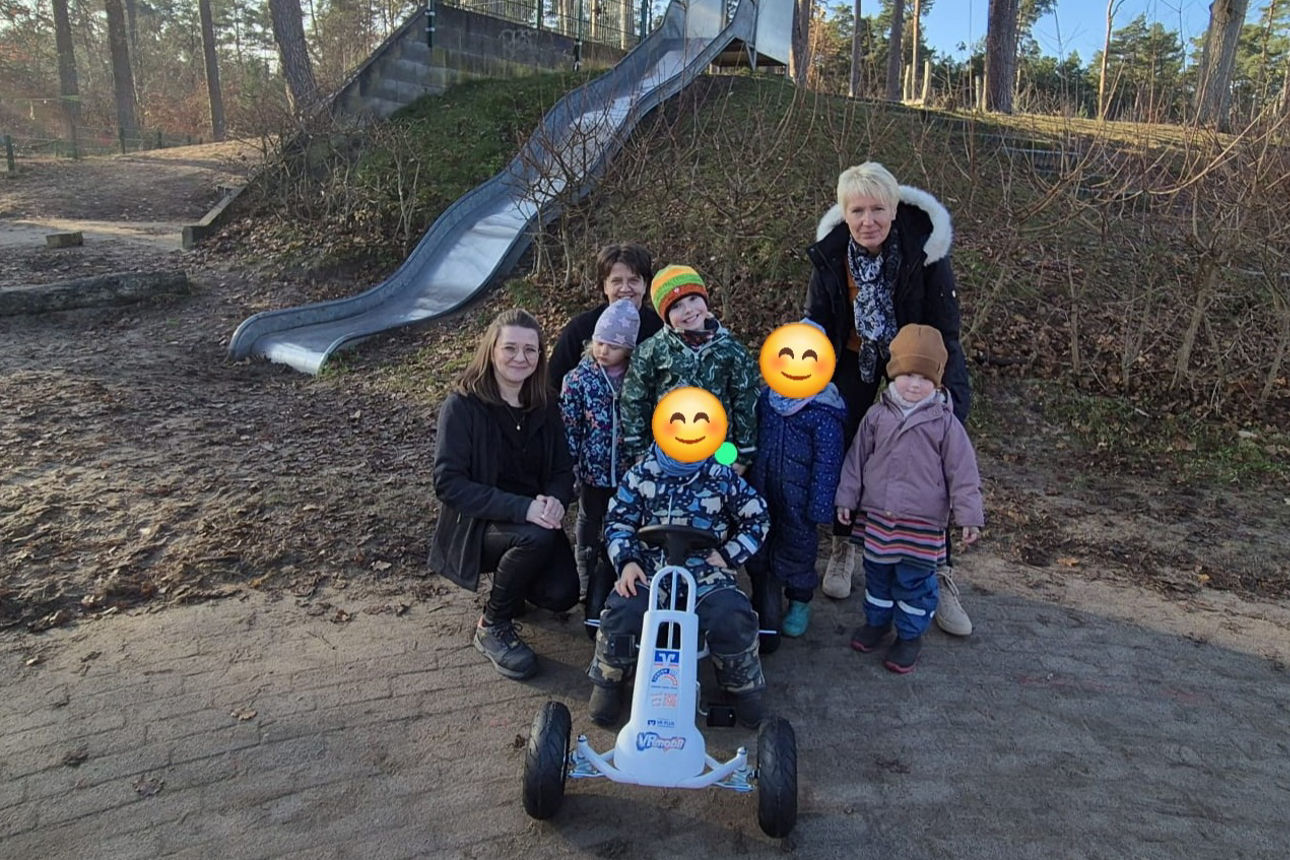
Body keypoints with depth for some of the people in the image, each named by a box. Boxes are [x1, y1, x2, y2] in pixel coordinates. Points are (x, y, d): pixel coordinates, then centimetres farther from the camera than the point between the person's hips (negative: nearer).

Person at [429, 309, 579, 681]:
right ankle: (493, 627, -7)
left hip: (533, 520, 5)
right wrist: (520, 508, -31)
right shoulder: (462, 405, -15)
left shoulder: (545, 406, 2)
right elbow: (449, 483, -21)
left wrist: (555, 500, -20)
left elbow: (563, 469, 5)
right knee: (535, 537, -34)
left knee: (561, 594, -18)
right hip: (476, 525, -4)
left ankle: (512, 583, 19)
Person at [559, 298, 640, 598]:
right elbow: (568, 427, -8)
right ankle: (588, 582, 30)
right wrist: (569, 468, -9)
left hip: (628, 469, 1)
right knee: (590, 523, 16)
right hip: (592, 468, -1)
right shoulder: (578, 379, -9)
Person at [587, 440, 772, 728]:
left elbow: (758, 517, 10)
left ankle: (743, 685, 5)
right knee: (621, 613, -26)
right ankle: (608, 680, 4)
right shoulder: (642, 473, 3)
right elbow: (618, 520, 9)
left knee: (733, 618, -27)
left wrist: (728, 555, 0)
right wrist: (627, 561, -7)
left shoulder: (722, 476, 0)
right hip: (650, 565, 1)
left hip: (705, 568, -1)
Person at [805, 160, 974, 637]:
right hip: (854, 356, 2)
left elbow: (944, 327, -18)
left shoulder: (925, 246, -24)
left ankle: (937, 571, 12)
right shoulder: (830, 252, -16)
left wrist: (945, 389, -27)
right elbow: (816, 324, -5)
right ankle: (842, 546, 29)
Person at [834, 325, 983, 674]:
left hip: (923, 523, -3)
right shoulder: (877, 415, -1)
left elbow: (962, 472, -6)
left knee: (915, 580, 8)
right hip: (877, 515, 3)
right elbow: (856, 459, 6)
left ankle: (910, 635, 26)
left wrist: (969, 515, -8)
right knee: (877, 573, 18)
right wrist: (846, 498, 6)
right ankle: (876, 621, 39)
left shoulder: (945, 422, -8)